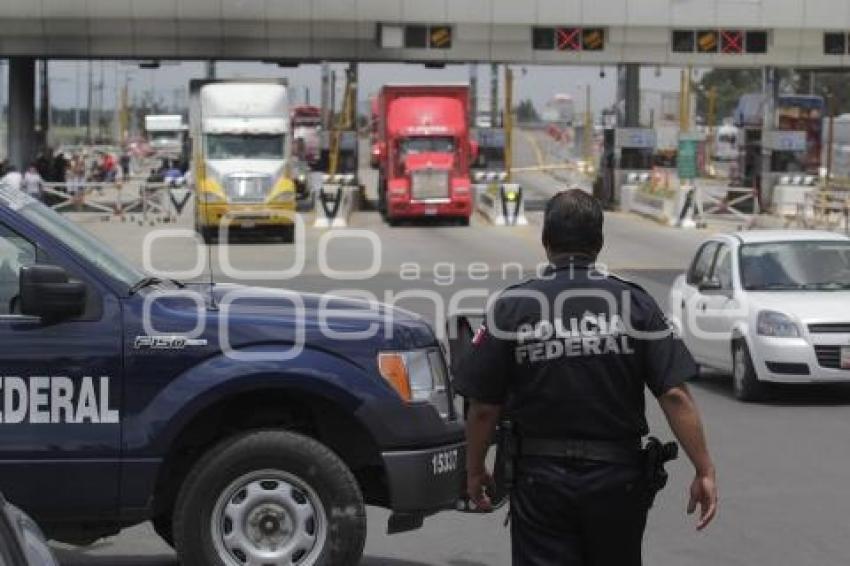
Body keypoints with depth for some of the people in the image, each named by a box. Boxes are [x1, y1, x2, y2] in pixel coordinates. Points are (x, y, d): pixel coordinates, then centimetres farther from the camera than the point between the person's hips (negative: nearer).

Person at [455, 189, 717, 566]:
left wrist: (475, 470, 10)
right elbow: (674, 396, -10)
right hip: (619, 477, 2)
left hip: (539, 479, -1)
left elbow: (483, 407, -4)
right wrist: (704, 471, -6)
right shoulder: (634, 304, -4)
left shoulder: (511, 307, -6)